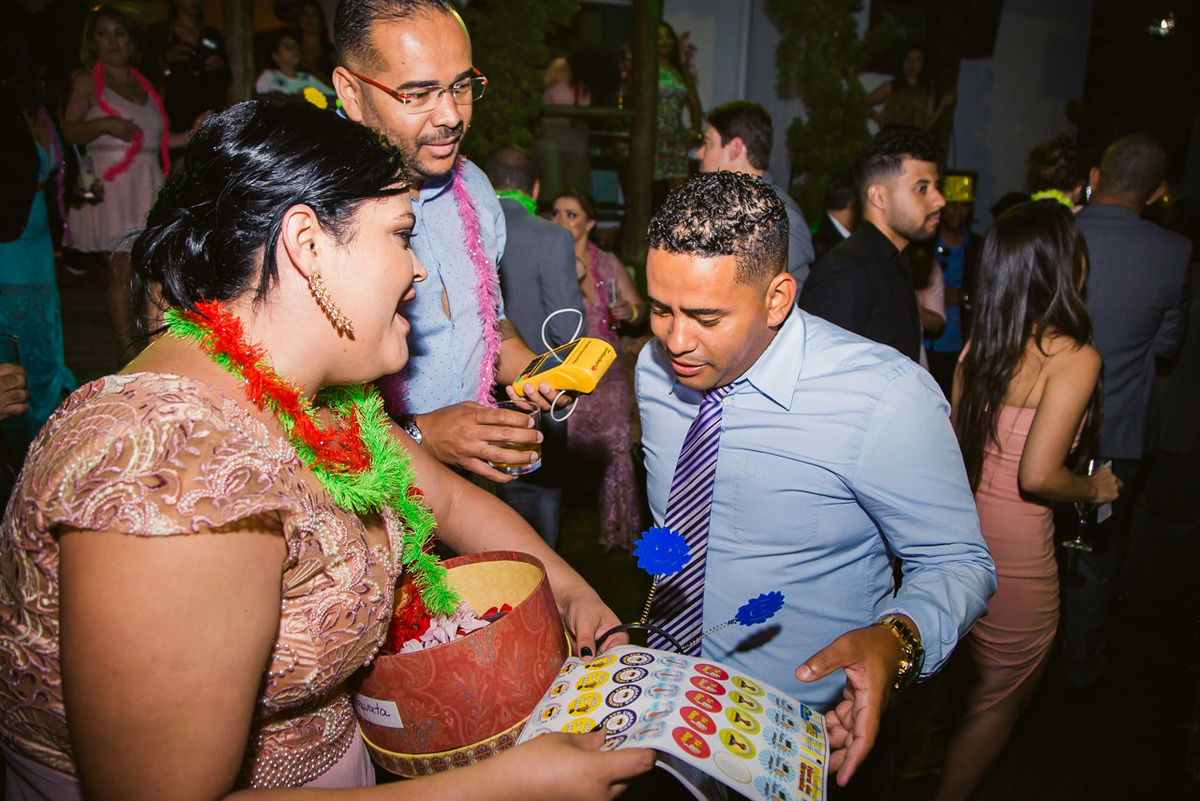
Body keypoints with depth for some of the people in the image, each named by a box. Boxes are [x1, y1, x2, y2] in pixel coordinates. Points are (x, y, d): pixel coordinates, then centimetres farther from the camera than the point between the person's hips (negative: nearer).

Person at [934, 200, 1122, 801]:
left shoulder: (979, 344, 0)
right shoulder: (1075, 356, -18)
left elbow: (955, 443, 5)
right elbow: (1038, 476, -22)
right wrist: (1096, 490, -3)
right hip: (1014, 553, -6)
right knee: (1000, 704, 17)